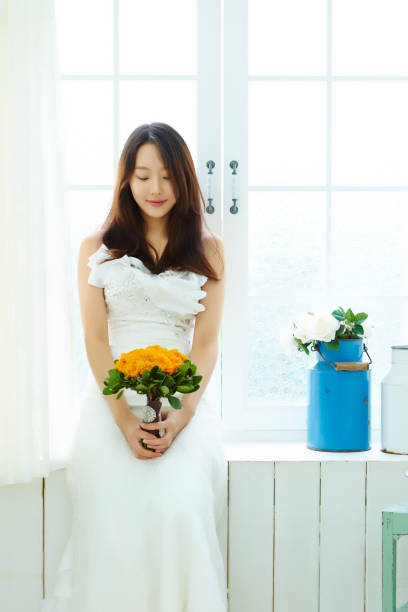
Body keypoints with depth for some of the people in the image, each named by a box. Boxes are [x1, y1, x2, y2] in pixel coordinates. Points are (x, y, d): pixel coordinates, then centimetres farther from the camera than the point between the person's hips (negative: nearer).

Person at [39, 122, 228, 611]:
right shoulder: (97, 248, 10)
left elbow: (207, 341, 6)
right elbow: (95, 338, 2)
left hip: (184, 401, 0)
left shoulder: (207, 249, 12)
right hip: (112, 400, 0)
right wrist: (126, 422, -11)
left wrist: (182, 415, -11)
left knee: (179, 507, -26)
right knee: (115, 514, -23)